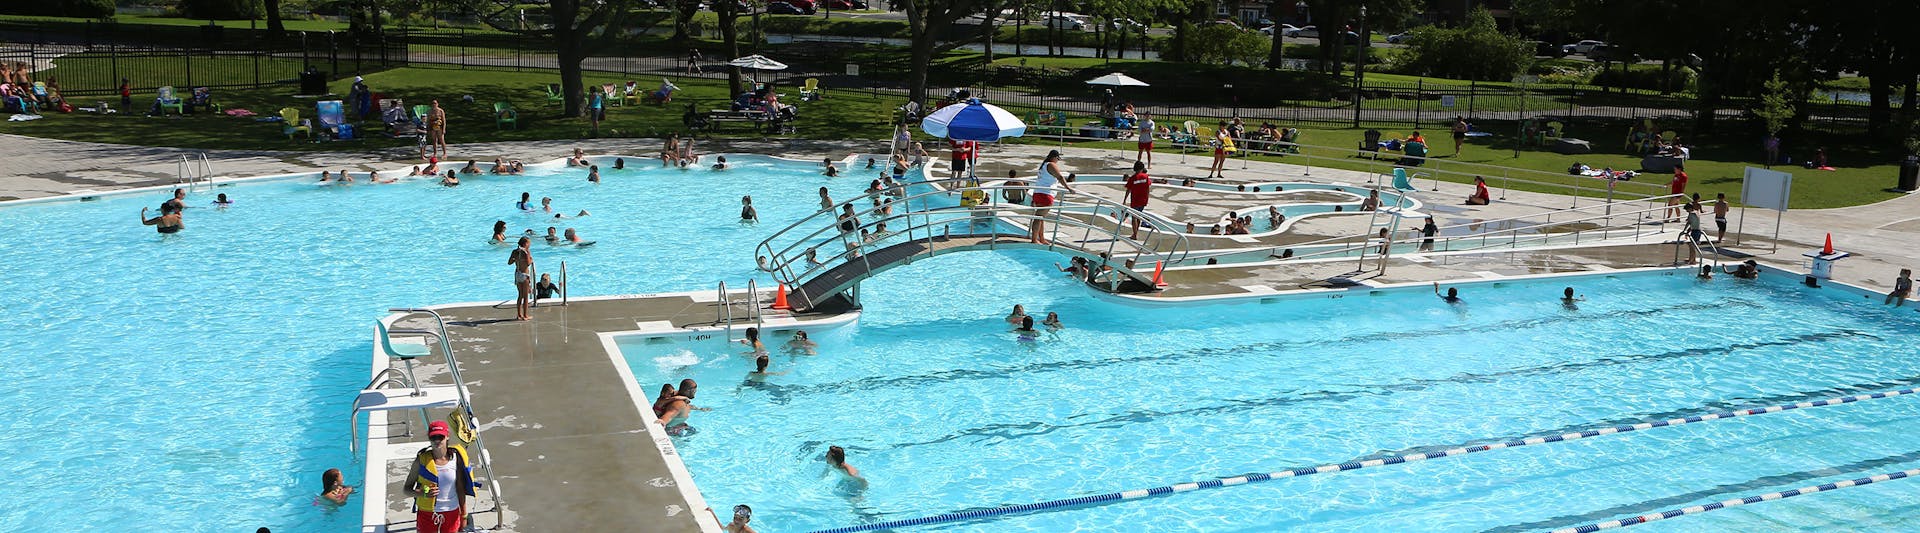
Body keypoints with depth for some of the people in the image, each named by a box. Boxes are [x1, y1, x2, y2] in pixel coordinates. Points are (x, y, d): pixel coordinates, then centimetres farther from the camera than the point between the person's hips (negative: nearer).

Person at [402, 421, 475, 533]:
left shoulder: (455, 458, -7)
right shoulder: (422, 459, -10)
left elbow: (460, 489, 2)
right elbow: (406, 488, -5)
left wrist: (464, 516, 4)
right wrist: (422, 493, -26)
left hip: (451, 513, 1)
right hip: (427, 514, -1)